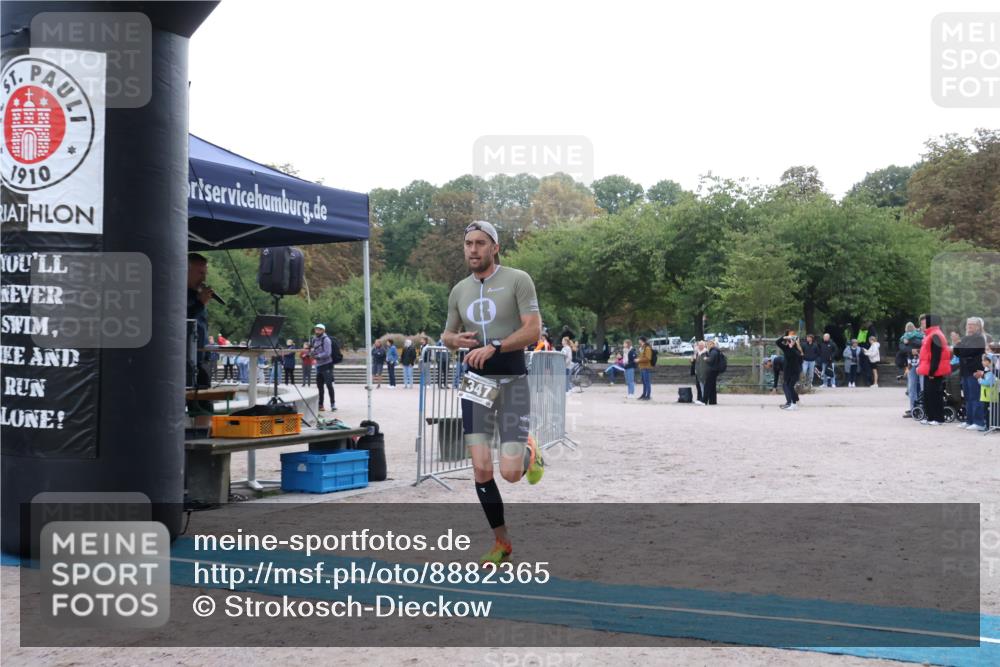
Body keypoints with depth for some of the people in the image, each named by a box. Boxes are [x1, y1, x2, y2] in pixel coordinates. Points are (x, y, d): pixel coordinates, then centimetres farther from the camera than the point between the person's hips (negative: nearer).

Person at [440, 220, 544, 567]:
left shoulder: (517, 280, -5)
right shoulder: (459, 290, 10)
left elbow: (533, 330, -12)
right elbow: (447, 334, 22)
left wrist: (493, 348, -22)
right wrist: (455, 340, -2)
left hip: (512, 382, -4)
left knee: (510, 472, -10)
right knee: (481, 469, -3)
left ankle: (529, 452, 28)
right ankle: (501, 541, 14)